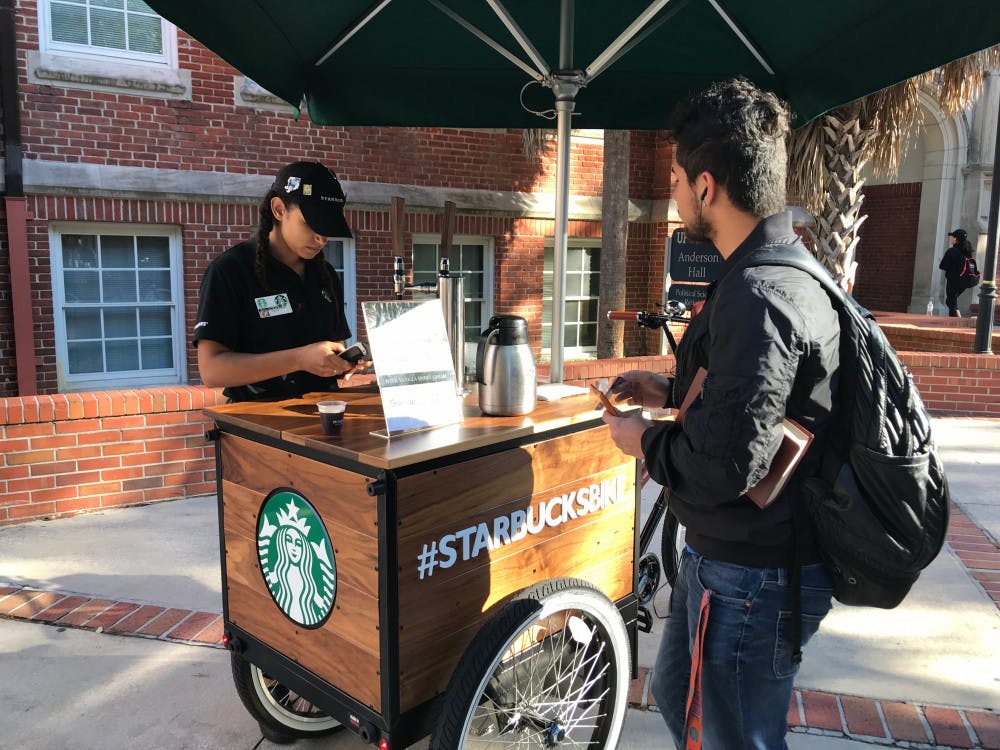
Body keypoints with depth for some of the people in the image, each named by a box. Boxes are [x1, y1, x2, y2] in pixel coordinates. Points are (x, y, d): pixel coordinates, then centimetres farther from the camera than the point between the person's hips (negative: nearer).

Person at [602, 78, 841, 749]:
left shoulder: (758, 296, -28)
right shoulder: (787, 272, 7)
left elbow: (726, 464, -32)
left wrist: (645, 441, -14)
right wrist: (673, 393, 10)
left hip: (751, 579, -10)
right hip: (724, 555, 10)